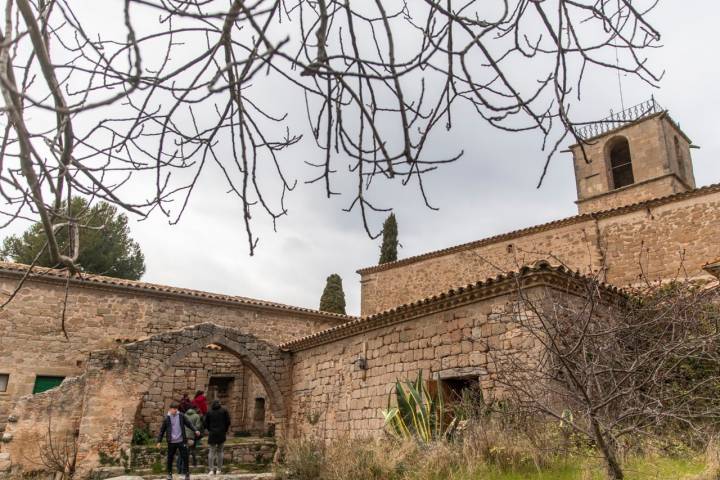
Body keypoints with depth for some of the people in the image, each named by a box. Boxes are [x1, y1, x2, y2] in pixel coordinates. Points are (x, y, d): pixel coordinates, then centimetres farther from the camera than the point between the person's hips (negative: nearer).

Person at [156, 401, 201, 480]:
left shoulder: (181, 416, 1)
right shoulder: (167, 418, -2)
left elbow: (188, 424, 7)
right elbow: (162, 430, 3)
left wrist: (195, 430, -4)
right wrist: (159, 441, 2)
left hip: (181, 441, 0)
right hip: (171, 442, 0)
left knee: (185, 457, 1)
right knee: (170, 458, 9)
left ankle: (187, 473, 13)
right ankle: (169, 473, 27)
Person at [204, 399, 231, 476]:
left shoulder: (209, 412, 2)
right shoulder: (224, 411, 2)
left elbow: (206, 424, 4)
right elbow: (228, 422, 0)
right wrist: (225, 431, 12)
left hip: (212, 434, -1)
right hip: (222, 434, 1)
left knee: (211, 452, 2)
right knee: (220, 451, 12)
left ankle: (212, 470, -7)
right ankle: (219, 469, 12)